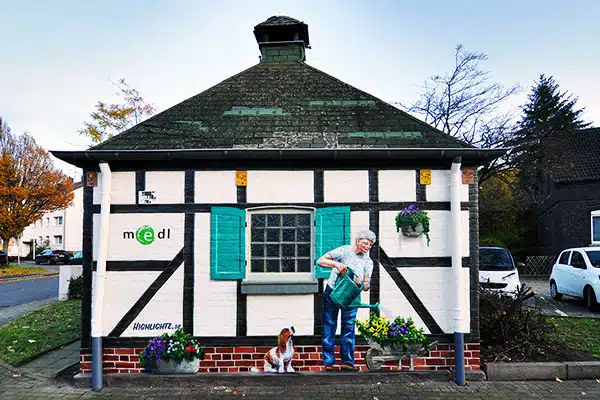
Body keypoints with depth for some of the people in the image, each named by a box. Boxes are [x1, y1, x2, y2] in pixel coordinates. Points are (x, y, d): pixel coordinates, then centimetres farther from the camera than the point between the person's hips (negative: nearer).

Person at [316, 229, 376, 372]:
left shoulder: (368, 262, -1)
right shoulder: (344, 251, -13)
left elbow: (367, 286, -4)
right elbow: (320, 261, -19)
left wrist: (361, 283, -28)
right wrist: (336, 264, -36)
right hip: (332, 292, -3)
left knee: (349, 326, 0)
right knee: (329, 325, 0)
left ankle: (347, 362, 8)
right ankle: (329, 362, 6)